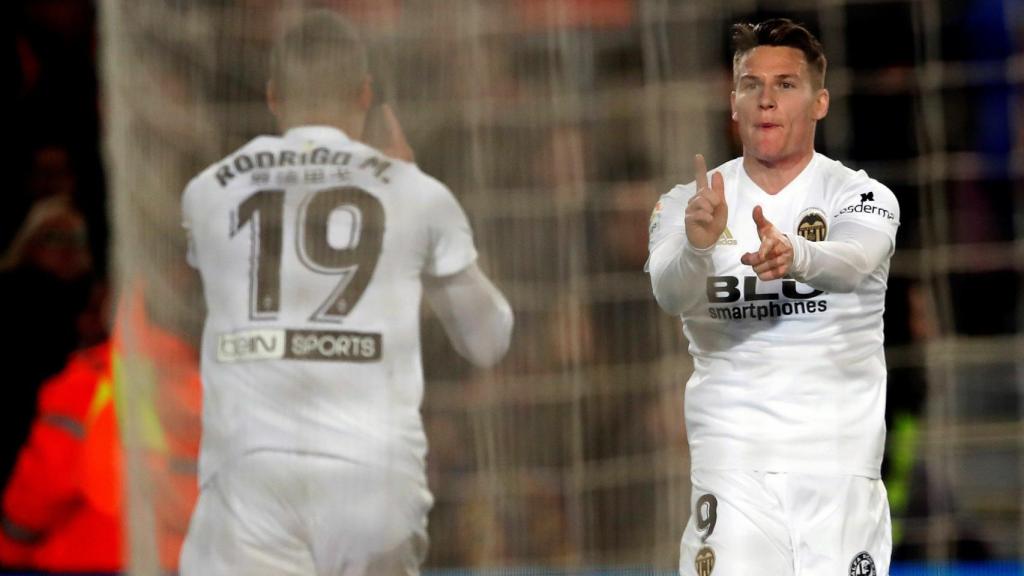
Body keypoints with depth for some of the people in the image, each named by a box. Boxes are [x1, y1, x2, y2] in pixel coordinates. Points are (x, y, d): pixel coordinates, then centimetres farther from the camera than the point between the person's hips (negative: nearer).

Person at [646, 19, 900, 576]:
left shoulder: (863, 197, 1)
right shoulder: (687, 204, 5)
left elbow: (853, 262, -22)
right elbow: (670, 293, -15)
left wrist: (794, 255, -45)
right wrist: (697, 246, -38)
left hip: (840, 461, 0)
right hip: (730, 459, 0)